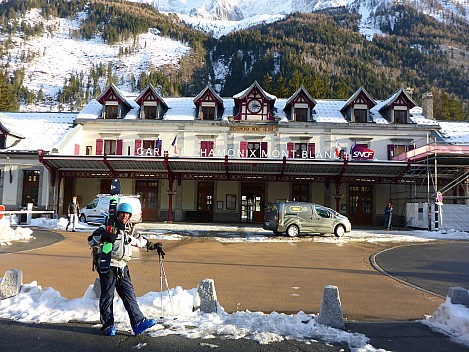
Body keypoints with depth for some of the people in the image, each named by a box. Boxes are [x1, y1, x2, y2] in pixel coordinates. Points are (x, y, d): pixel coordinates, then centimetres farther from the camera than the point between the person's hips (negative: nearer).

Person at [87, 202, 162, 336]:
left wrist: (154, 246, 30)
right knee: (107, 296, 2)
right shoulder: (108, 227, -2)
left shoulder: (129, 231, 16)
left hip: (122, 267, 5)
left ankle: (138, 322, -3)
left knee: (129, 295, 0)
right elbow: (91, 241, -6)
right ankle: (107, 325, 15)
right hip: (108, 266, -5)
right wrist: (104, 237, -22)